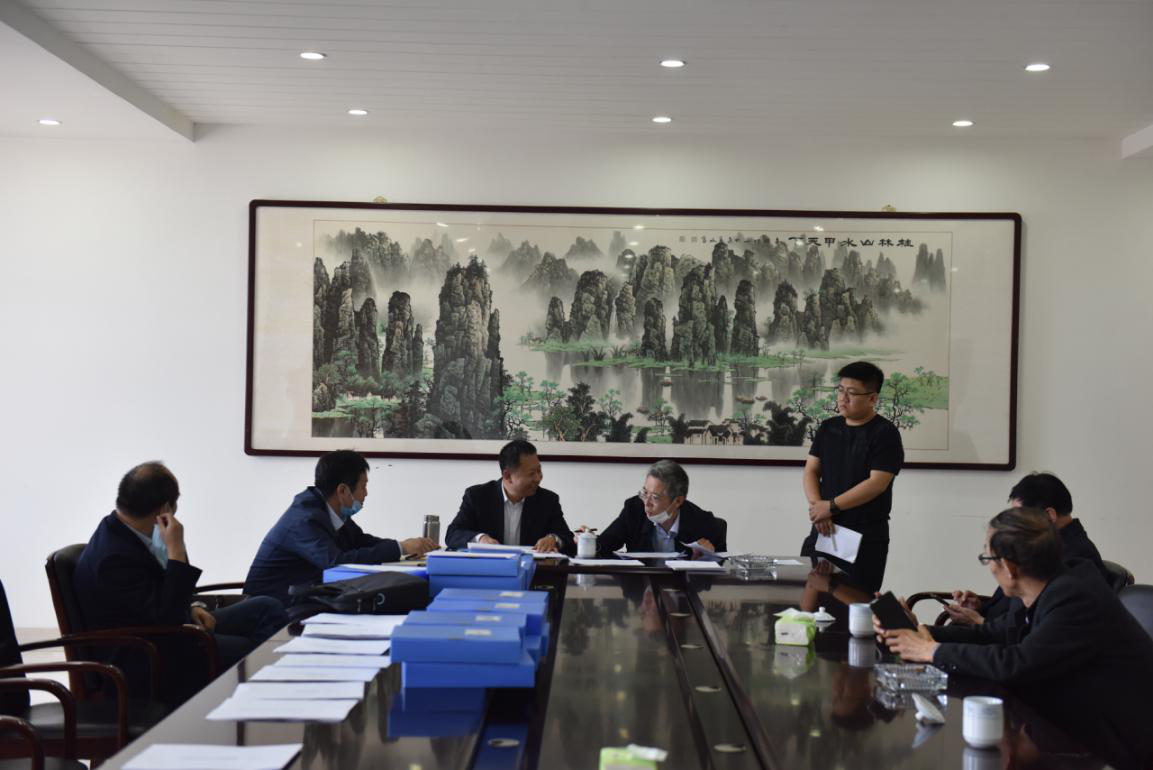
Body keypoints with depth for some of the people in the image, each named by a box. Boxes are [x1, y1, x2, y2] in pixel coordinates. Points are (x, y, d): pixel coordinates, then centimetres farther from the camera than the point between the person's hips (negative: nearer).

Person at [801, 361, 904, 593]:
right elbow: (810, 471, 8)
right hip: (824, 531, 5)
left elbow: (876, 484, -16)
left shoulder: (885, 434, -8)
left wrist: (831, 506, -16)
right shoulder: (828, 428, 10)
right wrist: (816, 506, -11)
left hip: (866, 537, -5)